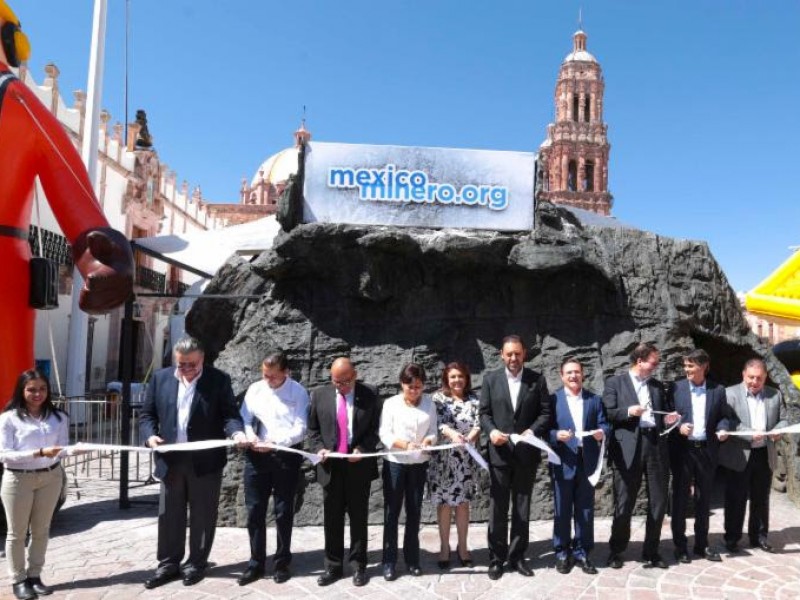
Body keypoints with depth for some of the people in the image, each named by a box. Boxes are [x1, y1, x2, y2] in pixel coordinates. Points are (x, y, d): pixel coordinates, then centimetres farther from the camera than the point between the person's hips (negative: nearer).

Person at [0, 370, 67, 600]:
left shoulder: (58, 417, 2)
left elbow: (63, 447, 1)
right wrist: (39, 453, -23)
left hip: (50, 477, 3)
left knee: (41, 530, 12)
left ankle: (35, 576, 26)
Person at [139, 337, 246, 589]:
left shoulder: (219, 380, -5)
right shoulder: (160, 378, 4)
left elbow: (229, 413, -7)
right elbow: (147, 414, 8)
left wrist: (236, 432, -27)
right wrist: (150, 435, -10)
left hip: (205, 461, -3)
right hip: (171, 460, 3)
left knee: (202, 516, 9)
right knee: (169, 515, 13)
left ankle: (196, 563, 25)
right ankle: (169, 564, 28)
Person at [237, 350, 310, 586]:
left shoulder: (298, 392, -7)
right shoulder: (255, 389, 4)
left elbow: (300, 429, -11)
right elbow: (245, 419, 6)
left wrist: (275, 442, -24)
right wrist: (250, 436, -15)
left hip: (287, 456, -3)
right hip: (257, 456, 3)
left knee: (283, 512, 9)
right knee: (254, 511, 8)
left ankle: (282, 563, 23)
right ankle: (256, 563, 22)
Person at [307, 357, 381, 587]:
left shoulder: (370, 395, -3)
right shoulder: (319, 395, 1)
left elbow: (375, 428, 0)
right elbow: (313, 429, 7)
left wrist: (362, 449, -14)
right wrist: (319, 448, -10)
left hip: (359, 465, -1)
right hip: (330, 465, 2)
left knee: (358, 517, 9)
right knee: (332, 518, 10)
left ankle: (358, 565, 21)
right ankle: (333, 566, 22)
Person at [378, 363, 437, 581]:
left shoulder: (429, 403, 0)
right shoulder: (391, 403, -7)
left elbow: (432, 432, 1)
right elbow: (384, 435, -12)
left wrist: (427, 441, -21)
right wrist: (406, 444, -27)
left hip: (419, 464, 2)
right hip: (395, 463, -2)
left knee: (414, 512, 11)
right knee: (391, 512, 4)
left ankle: (412, 559, 25)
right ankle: (389, 561, 15)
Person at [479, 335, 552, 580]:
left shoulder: (537, 380, 2)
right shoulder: (490, 379, 2)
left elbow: (546, 412, 0)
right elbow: (484, 412, 2)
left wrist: (533, 430, -17)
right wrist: (491, 431, -16)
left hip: (526, 453, 1)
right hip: (499, 452, 0)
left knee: (522, 508, 11)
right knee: (497, 508, 5)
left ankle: (517, 556, 23)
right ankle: (496, 558, 17)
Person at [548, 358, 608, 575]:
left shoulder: (595, 399, 10)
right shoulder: (552, 399, 0)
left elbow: (604, 424, 6)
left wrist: (602, 432, -16)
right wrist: (556, 435, -22)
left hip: (587, 461, 3)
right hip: (563, 462, -3)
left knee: (585, 510, 10)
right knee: (562, 510, 6)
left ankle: (582, 552, 22)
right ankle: (562, 553, 18)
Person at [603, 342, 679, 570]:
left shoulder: (658, 385, 18)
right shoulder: (615, 382, 5)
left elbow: (663, 414, 21)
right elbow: (607, 414, -2)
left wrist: (667, 419, 0)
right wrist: (628, 412, -18)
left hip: (656, 446, 4)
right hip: (628, 448, -4)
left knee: (658, 502, 7)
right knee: (624, 504, 2)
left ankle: (651, 552, 22)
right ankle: (616, 551, 19)